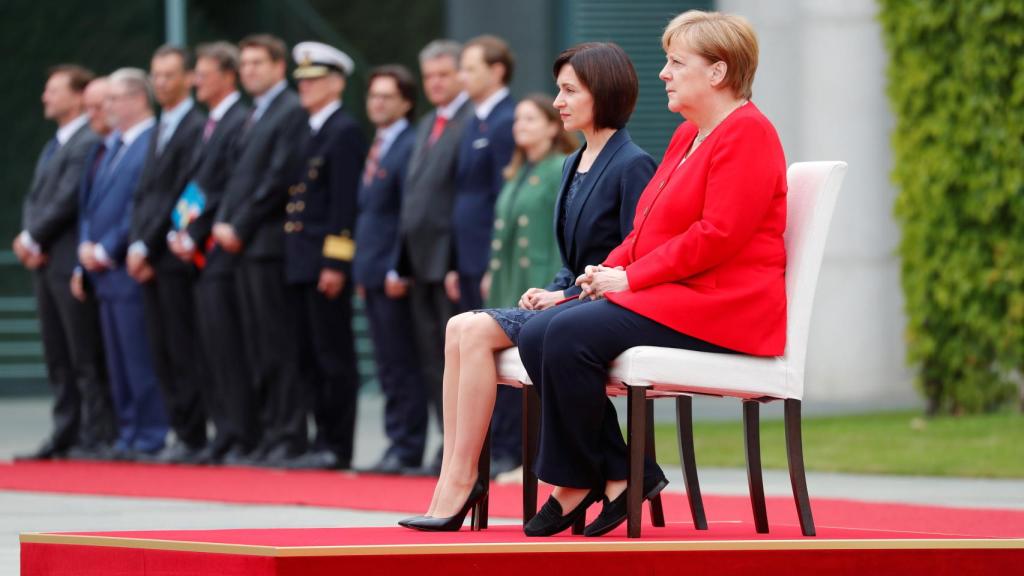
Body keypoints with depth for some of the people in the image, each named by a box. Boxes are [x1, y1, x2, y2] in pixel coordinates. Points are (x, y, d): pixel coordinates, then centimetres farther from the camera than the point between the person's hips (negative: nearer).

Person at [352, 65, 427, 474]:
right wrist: (362, 270, 16)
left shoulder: (410, 148, -12)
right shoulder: (378, 148, 17)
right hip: (372, 273, 9)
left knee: (402, 365, -5)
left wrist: (398, 270, -19)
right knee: (388, 366, 11)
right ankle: (398, 443, 14)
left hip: (393, 275, -9)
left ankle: (406, 449, -2)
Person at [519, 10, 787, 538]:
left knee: (570, 335, -26)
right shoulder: (689, 135, 21)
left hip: (722, 309, -10)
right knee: (537, 336, -8)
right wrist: (610, 268, 3)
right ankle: (620, 476, -9)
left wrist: (630, 278, -17)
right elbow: (651, 225, 23)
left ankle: (574, 484, -11)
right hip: (668, 297, 10)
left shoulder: (747, 133, -9)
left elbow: (717, 235, -19)